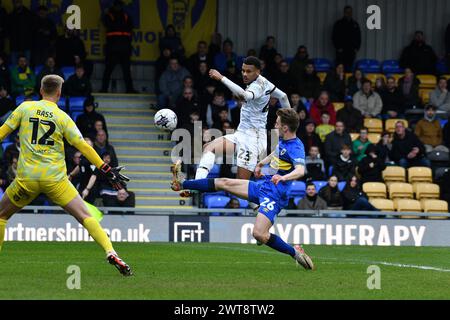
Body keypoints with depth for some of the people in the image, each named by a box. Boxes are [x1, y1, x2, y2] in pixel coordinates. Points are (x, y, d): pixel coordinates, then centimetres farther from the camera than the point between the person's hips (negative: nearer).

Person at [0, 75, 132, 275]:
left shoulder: (25, 108, 6)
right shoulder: (62, 117, 2)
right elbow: (82, 146, 0)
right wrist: (106, 170, 5)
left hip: (26, 178, 1)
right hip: (55, 178, -1)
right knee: (85, 216, -2)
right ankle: (111, 253, -18)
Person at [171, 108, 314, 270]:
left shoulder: (296, 148, -22)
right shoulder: (283, 141, 6)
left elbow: (300, 170, -40)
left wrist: (283, 177, -56)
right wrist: (261, 163, 38)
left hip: (274, 196, -9)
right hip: (263, 187, 9)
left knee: (259, 234, -25)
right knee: (224, 183, 15)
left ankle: (295, 252, -7)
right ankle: (182, 184, 32)